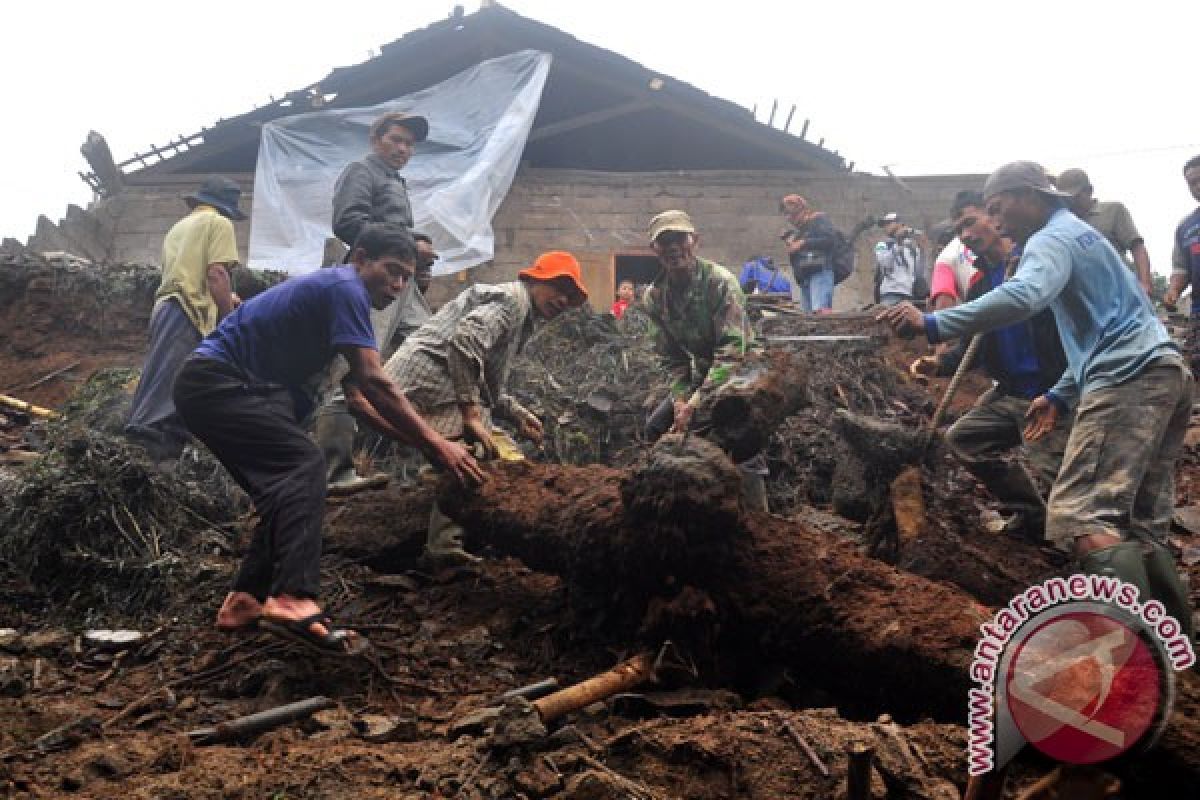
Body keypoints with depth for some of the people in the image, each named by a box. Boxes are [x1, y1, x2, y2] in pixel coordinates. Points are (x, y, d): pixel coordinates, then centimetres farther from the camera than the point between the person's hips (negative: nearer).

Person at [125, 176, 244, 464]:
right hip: (188, 313, -8)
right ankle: (142, 448, -20)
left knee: (163, 386, 8)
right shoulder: (218, 223, 2)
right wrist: (229, 318, -5)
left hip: (164, 306, 8)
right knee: (169, 387, -13)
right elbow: (216, 274, -10)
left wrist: (222, 297, 41)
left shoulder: (178, 227, 26)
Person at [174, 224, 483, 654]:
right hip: (216, 380, -11)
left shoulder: (330, 294, 18)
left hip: (211, 388, 11)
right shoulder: (345, 287, -12)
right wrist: (435, 443, -19)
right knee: (304, 463, -24)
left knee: (288, 489, 10)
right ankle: (294, 602, -37)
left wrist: (418, 441, 7)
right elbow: (373, 382, -22)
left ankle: (245, 602, 12)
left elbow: (354, 396, 16)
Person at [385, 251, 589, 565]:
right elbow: (463, 341, -23)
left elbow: (486, 385, 25)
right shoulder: (511, 297, -5)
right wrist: (471, 414, -23)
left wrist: (515, 413, 11)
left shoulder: (523, 318, 27)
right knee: (504, 459, -17)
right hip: (427, 388, -11)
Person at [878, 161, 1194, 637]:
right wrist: (1062, 396, 31)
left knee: (1083, 517, -18)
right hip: (1163, 374, 11)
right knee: (1142, 528, 11)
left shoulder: (1053, 237, -4)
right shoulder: (1077, 235, 29)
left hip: (1129, 380, -11)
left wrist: (933, 324, -30)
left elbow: (1022, 296, -28)